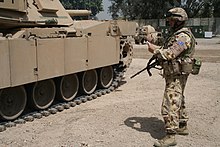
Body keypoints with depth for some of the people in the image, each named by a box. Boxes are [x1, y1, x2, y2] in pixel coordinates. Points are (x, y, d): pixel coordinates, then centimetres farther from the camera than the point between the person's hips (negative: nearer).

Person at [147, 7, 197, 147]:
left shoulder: (183, 36, -18)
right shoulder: (175, 34, 15)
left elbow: (170, 54, -27)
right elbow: (165, 50, 16)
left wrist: (154, 49, -15)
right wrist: (153, 44, 3)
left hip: (177, 75, -11)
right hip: (174, 74, 11)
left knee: (170, 105, -12)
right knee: (179, 101, 21)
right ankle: (182, 127, 36)